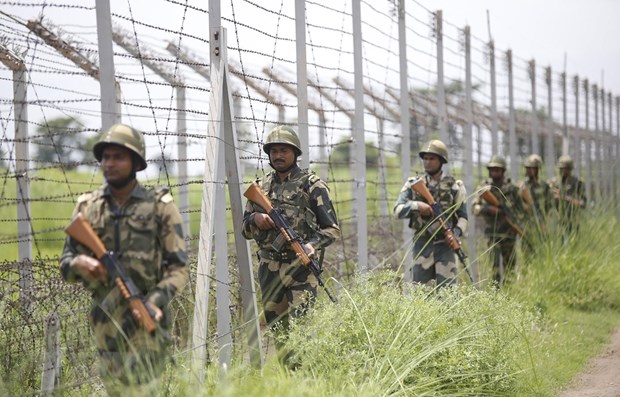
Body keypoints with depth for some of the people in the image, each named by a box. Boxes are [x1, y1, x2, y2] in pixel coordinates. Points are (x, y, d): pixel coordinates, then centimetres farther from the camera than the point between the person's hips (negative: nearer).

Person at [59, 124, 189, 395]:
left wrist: (156, 300, -22)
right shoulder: (87, 206, 8)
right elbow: (65, 264, 10)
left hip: (144, 321, -4)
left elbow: (179, 267, -5)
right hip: (104, 321, 4)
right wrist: (78, 263, -14)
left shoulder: (159, 206, -3)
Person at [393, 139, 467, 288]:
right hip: (422, 245, 2)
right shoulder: (413, 185, 6)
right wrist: (416, 205, -22)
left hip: (445, 245, -2)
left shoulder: (454, 186, 3)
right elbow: (398, 211, -3)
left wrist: (456, 232, -16)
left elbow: (463, 217, 5)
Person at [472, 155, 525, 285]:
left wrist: (512, 217, -11)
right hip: (493, 231, -2)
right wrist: (488, 209, -24)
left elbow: (520, 207, 7)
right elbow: (475, 208, -7)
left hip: (509, 230, 2)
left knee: (510, 264, 12)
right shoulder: (483, 188, -1)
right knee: (495, 262, -12)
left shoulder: (511, 188, 0)